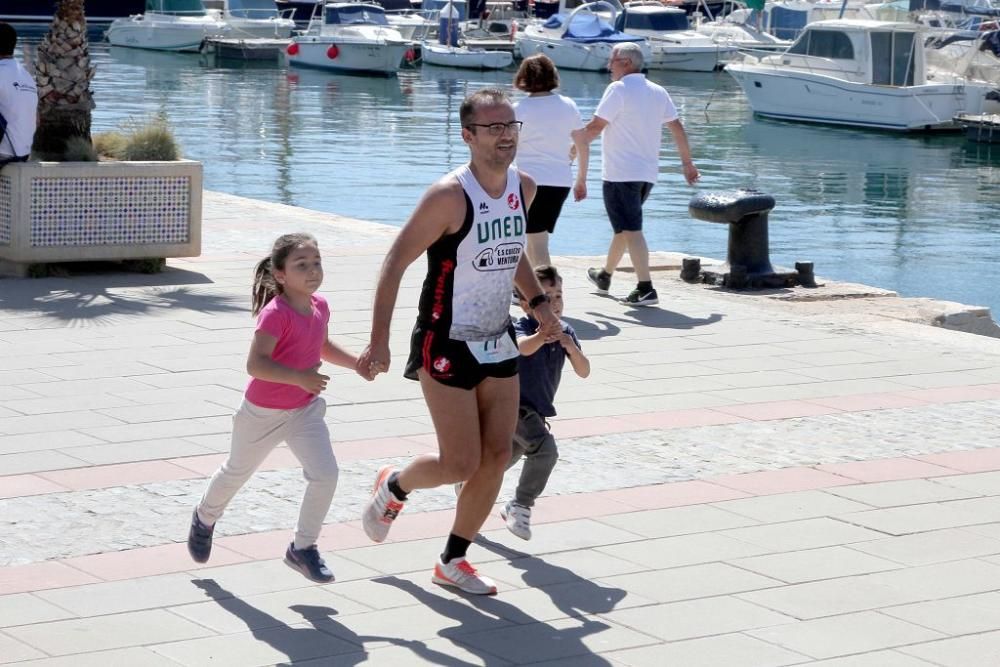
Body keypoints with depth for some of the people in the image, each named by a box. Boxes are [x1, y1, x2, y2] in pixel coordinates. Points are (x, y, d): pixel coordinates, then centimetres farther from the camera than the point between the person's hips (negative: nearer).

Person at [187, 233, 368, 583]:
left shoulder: (320, 306, -4)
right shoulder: (275, 314, -27)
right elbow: (256, 363, -36)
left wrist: (356, 363, 6)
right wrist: (299, 377, -45)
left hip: (305, 410, 5)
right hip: (263, 412, -5)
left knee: (325, 474, -13)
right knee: (237, 472, 18)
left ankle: (303, 548, 3)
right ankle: (205, 518, 49)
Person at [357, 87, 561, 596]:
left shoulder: (524, 189, 2)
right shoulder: (449, 196, -20)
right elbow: (395, 263, -18)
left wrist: (538, 302, 9)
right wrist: (379, 342, -23)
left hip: (498, 343, 7)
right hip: (446, 346, -7)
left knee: (496, 457, 4)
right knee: (461, 464, -7)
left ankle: (452, 562, 19)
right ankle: (393, 487, 26)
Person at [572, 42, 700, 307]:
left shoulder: (618, 89, -10)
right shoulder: (658, 92, 11)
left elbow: (595, 127, -14)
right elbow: (677, 128, 13)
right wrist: (687, 163, 21)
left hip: (621, 173, -8)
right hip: (648, 173, 8)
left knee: (631, 230, -11)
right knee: (625, 226, 22)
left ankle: (645, 289, -20)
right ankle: (604, 277, 38)